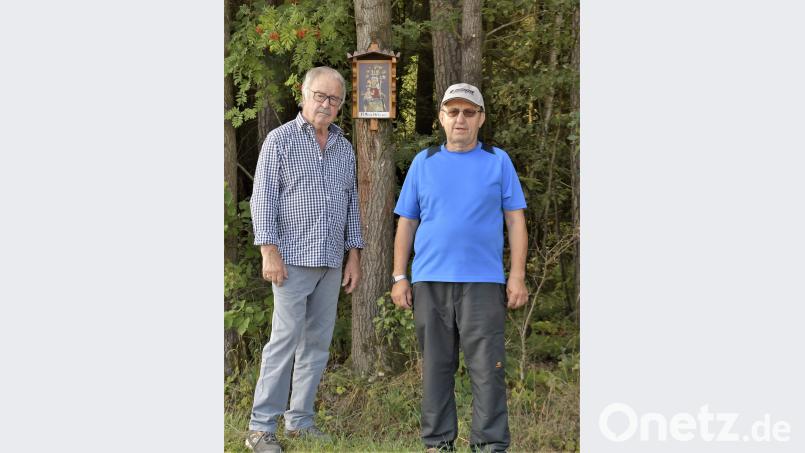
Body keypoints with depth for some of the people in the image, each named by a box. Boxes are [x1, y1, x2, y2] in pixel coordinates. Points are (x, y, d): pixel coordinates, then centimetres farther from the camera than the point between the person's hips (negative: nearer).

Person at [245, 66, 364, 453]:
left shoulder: (344, 148, 14)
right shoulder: (280, 139, -1)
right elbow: (263, 197, -6)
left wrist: (354, 255, 12)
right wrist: (269, 251, -14)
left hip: (331, 262, 6)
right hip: (293, 259, -6)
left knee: (317, 342, 6)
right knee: (285, 338, -10)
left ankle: (299, 420, 14)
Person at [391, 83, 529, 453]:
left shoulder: (498, 161, 7)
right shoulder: (423, 163, 11)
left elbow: (515, 220, 4)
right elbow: (406, 224, 11)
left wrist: (518, 276, -4)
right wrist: (399, 278, 4)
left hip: (483, 282, -2)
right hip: (430, 282, 2)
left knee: (487, 367, -6)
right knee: (436, 366, 5)